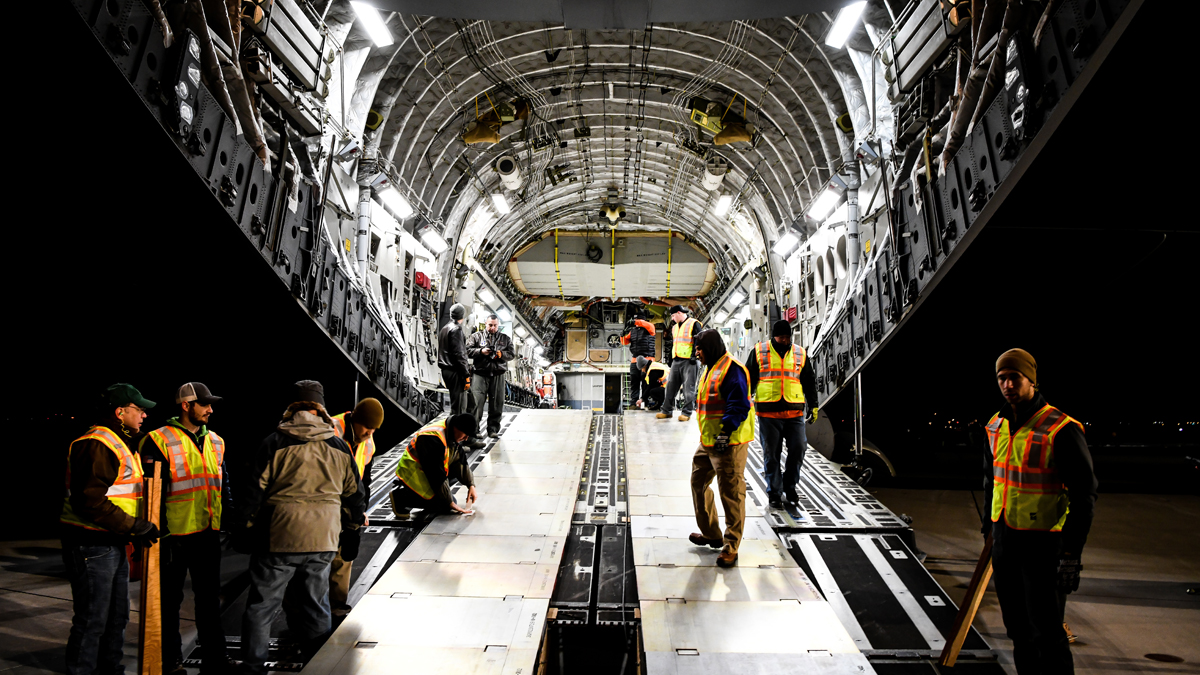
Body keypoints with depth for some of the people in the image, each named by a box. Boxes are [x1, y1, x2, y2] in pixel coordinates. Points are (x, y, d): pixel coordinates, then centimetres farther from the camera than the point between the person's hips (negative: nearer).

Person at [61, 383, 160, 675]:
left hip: (113, 543, 11)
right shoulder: (97, 445, -18)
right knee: (92, 620, -1)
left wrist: (138, 529, 14)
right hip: (92, 545, -10)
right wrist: (135, 526, -22)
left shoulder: (121, 444, 17)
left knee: (117, 616, 19)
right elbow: (90, 501, -25)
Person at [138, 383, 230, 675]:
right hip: (175, 533, -5)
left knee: (210, 597, 14)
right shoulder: (160, 441, -9)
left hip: (209, 533, 6)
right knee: (171, 599, 10)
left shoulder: (215, 442, 11)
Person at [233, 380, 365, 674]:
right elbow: (355, 494, 10)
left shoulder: (274, 443, -5)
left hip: (278, 539, -3)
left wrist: (243, 531, 6)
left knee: (261, 606, 10)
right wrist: (350, 534, 20)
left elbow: (254, 491, -5)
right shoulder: (339, 446, 5)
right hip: (323, 540, 3)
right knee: (316, 604, 15)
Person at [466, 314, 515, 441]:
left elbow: (512, 354, 9)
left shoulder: (505, 339, 16)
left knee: (497, 403, 5)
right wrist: (481, 351, -12)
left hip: (498, 375, 2)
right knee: (477, 402, -10)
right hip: (481, 374, -2)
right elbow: (468, 350, 3)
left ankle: (493, 429, 16)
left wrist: (501, 354, -10)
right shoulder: (476, 336, 11)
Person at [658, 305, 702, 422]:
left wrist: (694, 355, -16)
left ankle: (687, 412, 2)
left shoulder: (694, 324, -4)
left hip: (689, 361, -7)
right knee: (671, 386, 7)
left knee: (689, 388, -4)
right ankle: (667, 410, 14)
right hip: (676, 361, 8)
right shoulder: (674, 327, 20)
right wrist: (671, 360, 21)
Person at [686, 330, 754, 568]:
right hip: (708, 442, 11)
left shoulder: (731, 369, -16)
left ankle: (730, 547, 6)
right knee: (699, 482, 19)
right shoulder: (712, 368, 17)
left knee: (731, 493, -3)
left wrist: (726, 431, -27)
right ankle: (711, 534, 33)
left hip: (728, 443, -11)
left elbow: (739, 405, -23)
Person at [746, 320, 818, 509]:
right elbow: (748, 379, 8)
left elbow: (809, 381, 19)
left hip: (794, 411, 2)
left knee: (798, 447, -4)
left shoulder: (800, 354, 12)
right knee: (771, 453, 3)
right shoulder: (759, 352, 5)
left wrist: (813, 405, 14)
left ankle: (789, 485, 18)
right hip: (768, 411, -2)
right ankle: (774, 493, 15)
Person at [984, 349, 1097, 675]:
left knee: (1046, 632, 0)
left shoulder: (1061, 429, -16)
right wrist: (990, 530, 17)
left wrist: (1072, 554, -16)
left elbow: (1084, 494, -15)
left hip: (1043, 543, -7)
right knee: (1017, 626, 17)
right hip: (1005, 538, 7)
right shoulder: (996, 426, 6)